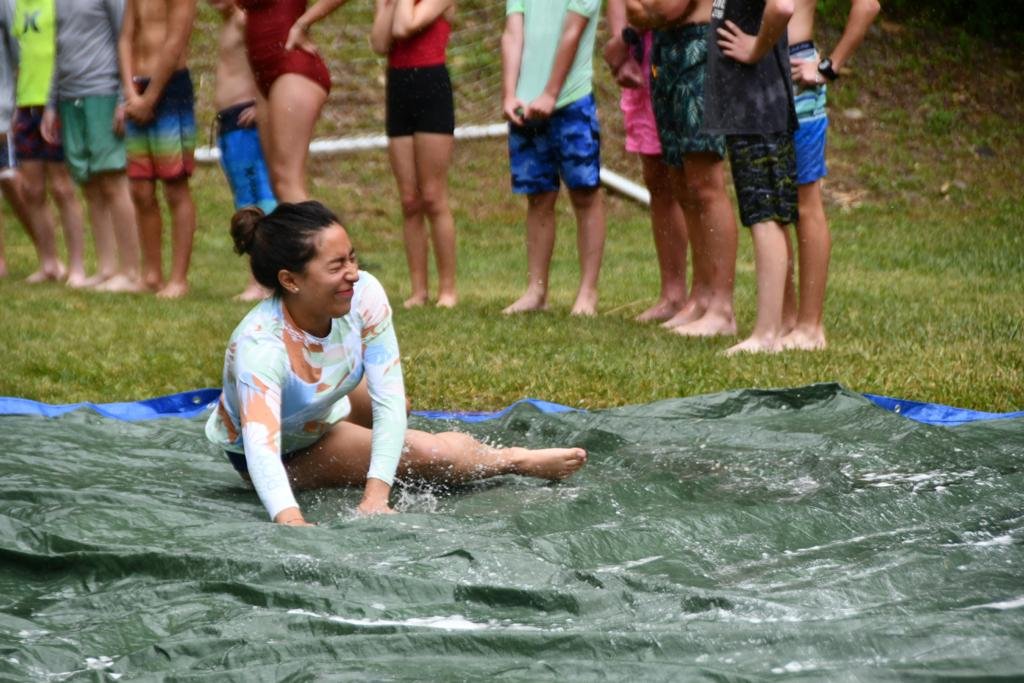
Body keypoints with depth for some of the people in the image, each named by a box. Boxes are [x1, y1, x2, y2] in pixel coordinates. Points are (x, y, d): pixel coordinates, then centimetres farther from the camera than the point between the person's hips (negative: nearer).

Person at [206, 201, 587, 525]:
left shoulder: (364, 295, -29)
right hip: (281, 452, -5)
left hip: (327, 406, 5)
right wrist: (290, 520, -71)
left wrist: (375, 496, -40)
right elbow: (261, 449, -53)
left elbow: (388, 399, -29)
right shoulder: (260, 346, -42)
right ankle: (512, 461, 13)